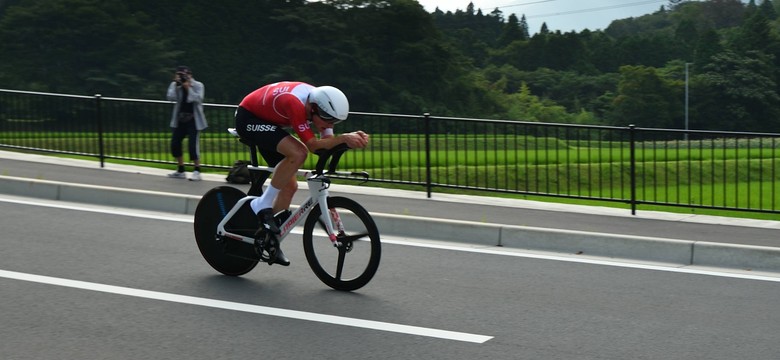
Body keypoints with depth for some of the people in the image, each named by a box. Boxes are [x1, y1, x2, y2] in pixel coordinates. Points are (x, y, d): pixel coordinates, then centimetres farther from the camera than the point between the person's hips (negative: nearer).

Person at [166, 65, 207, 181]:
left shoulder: (198, 85, -5)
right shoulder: (175, 85, 3)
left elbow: (198, 99, -20)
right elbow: (171, 97, -12)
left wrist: (187, 87, -21)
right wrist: (176, 85, -19)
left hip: (193, 120, -5)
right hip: (180, 119, 5)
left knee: (193, 145, -14)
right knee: (175, 143, 4)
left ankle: (197, 171, -5)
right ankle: (180, 171, 19)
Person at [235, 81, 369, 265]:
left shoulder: (321, 101, -13)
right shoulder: (296, 103, -37)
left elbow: (328, 141, -10)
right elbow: (313, 145, -37)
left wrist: (354, 138, -27)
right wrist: (344, 138, -45)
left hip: (267, 121, 9)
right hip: (248, 118, -9)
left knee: (289, 185, 4)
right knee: (298, 153, -31)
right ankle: (263, 205, -18)